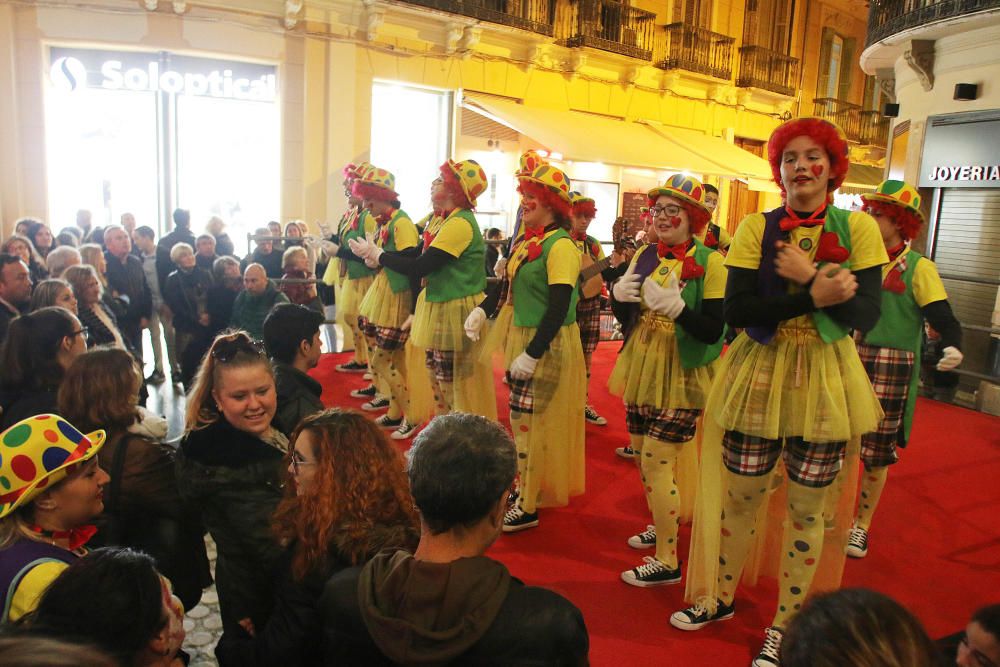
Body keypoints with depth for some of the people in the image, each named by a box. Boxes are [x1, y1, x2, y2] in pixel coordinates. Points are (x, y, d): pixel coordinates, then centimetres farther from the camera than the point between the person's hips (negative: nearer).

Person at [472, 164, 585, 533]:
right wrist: (482, 310, 6)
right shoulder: (527, 240, 9)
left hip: (546, 344, -8)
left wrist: (533, 353, -23)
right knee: (521, 420, 16)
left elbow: (559, 307, -22)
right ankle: (524, 487, 32)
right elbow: (510, 285, 19)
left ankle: (528, 507, 12)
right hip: (520, 337, 8)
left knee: (530, 422, -1)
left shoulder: (560, 245, -17)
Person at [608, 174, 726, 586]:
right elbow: (625, 317, 10)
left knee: (656, 462, -6)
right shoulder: (644, 256, 6)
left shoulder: (709, 262, -12)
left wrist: (676, 306, -32)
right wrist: (618, 294, -11)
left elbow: (713, 330, -17)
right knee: (642, 456, 16)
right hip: (641, 369, 7)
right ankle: (661, 527, 39)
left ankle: (667, 562, 9)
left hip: (681, 377, -6)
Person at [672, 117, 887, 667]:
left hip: (824, 382, 0)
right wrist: (815, 295, -21)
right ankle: (721, 599, 35)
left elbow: (866, 315, -9)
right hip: (758, 374, 0)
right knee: (740, 497, 11)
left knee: (806, 509, 8)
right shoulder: (756, 228, -1)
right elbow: (737, 310, -12)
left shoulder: (858, 228, -1)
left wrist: (806, 276, -19)